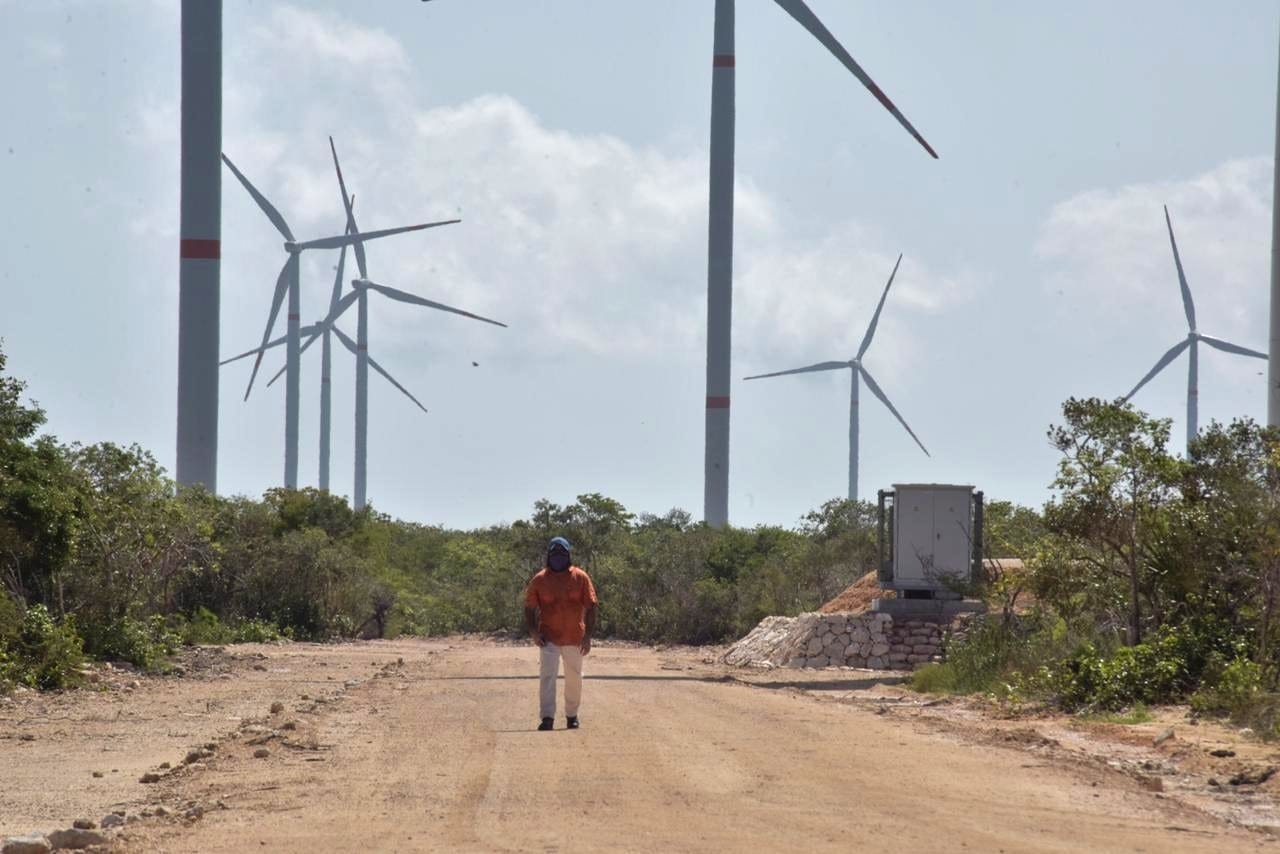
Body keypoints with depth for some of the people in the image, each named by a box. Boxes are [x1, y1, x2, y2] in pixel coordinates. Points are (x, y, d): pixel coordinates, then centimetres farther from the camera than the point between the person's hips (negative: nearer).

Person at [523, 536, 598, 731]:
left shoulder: (580, 578, -2)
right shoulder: (540, 580, -2)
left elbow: (590, 607, 0)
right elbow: (529, 607, 5)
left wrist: (588, 636, -6)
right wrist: (533, 632, -9)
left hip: (574, 638, 1)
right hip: (549, 639, -1)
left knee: (574, 678, 12)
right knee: (547, 676, -13)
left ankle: (572, 715, 28)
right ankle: (547, 718, -17)